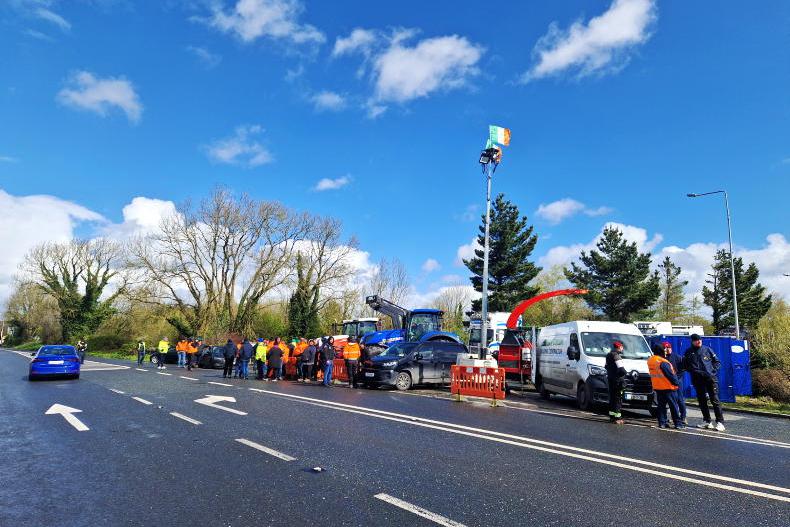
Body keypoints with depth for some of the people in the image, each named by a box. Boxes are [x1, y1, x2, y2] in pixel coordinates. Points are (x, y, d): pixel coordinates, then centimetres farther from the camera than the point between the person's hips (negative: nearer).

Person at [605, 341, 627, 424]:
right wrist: (625, 372, -6)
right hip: (617, 380, -9)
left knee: (612, 397, 15)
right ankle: (617, 417, -6)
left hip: (610, 379, 9)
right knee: (618, 399, -6)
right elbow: (620, 369, -23)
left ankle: (612, 415, 21)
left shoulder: (609, 355, 16)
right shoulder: (616, 355, -16)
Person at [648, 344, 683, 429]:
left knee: (661, 405, 11)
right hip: (668, 387, -7)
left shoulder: (649, 361, 5)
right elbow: (670, 374, -15)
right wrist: (676, 383, -3)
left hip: (657, 387, 7)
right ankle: (678, 423, 6)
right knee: (673, 406, 2)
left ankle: (662, 422, 11)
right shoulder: (663, 362, -20)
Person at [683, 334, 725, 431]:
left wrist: (713, 370, -3)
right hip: (698, 380, 2)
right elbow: (685, 366, 7)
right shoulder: (688, 353, 8)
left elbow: (717, 361, 12)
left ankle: (720, 422, -5)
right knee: (702, 401, 8)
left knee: (715, 400, -7)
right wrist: (695, 371, -8)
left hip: (711, 378, -2)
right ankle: (707, 421, 19)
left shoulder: (707, 349, 7)